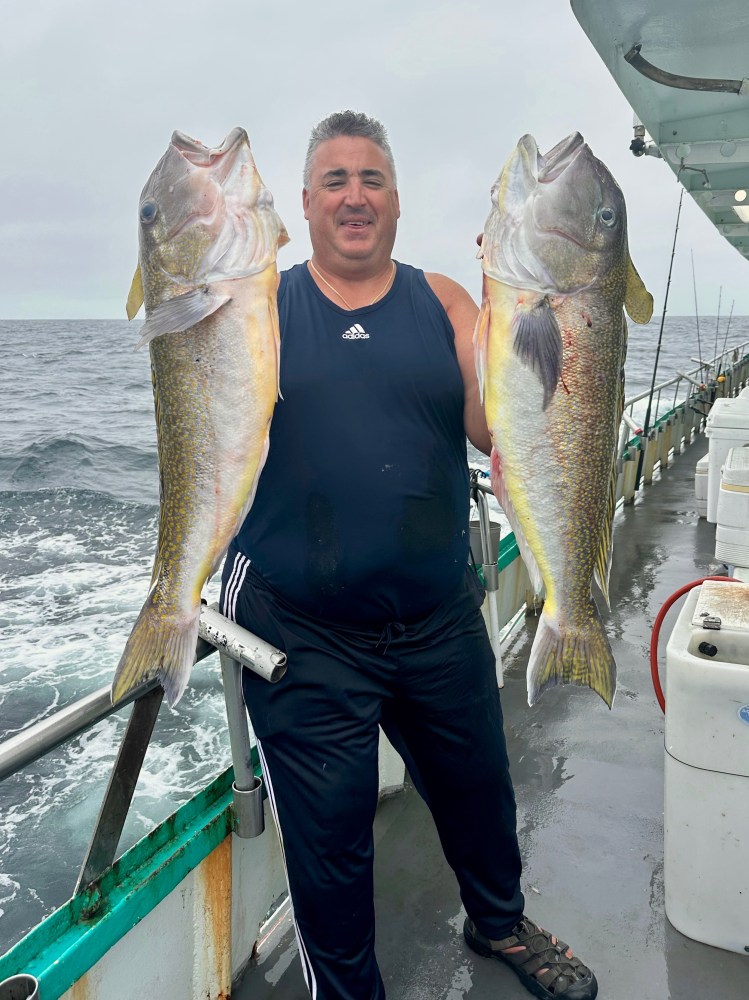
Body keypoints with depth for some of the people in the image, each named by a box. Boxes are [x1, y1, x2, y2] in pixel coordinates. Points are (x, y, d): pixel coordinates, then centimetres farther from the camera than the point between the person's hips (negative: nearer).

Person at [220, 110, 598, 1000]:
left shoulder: (441, 303, 4)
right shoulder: (262, 308, 0)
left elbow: (495, 426, -7)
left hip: (440, 620, 3)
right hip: (302, 636, -2)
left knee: (476, 784, 22)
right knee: (328, 830, 10)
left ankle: (499, 921, 54)